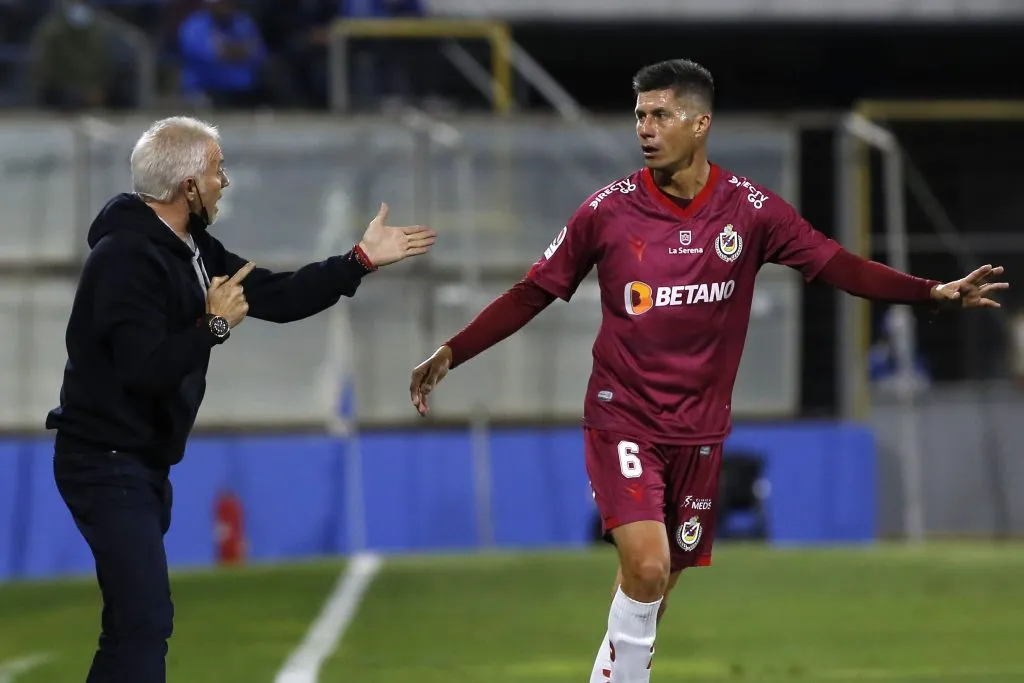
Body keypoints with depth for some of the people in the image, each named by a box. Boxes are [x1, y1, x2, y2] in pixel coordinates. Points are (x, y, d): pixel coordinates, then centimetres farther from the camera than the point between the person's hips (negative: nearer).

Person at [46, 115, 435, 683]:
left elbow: (275, 298, 15)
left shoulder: (190, 248, 9)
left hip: (144, 463, 10)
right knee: (147, 620, -17)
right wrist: (214, 327, -21)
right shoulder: (127, 256, -21)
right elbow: (144, 369, -30)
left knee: (133, 621, 13)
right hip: (107, 463, -10)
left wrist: (361, 260, 13)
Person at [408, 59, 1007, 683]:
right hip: (622, 420, -2)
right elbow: (533, 294, -1)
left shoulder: (750, 209, -6)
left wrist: (934, 292, -16)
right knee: (646, 566, -23)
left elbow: (836, 265, -4)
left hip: (699, 430, 2)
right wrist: (451, 354, -7)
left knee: (657, 586, 11)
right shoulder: (609, 210, -8)